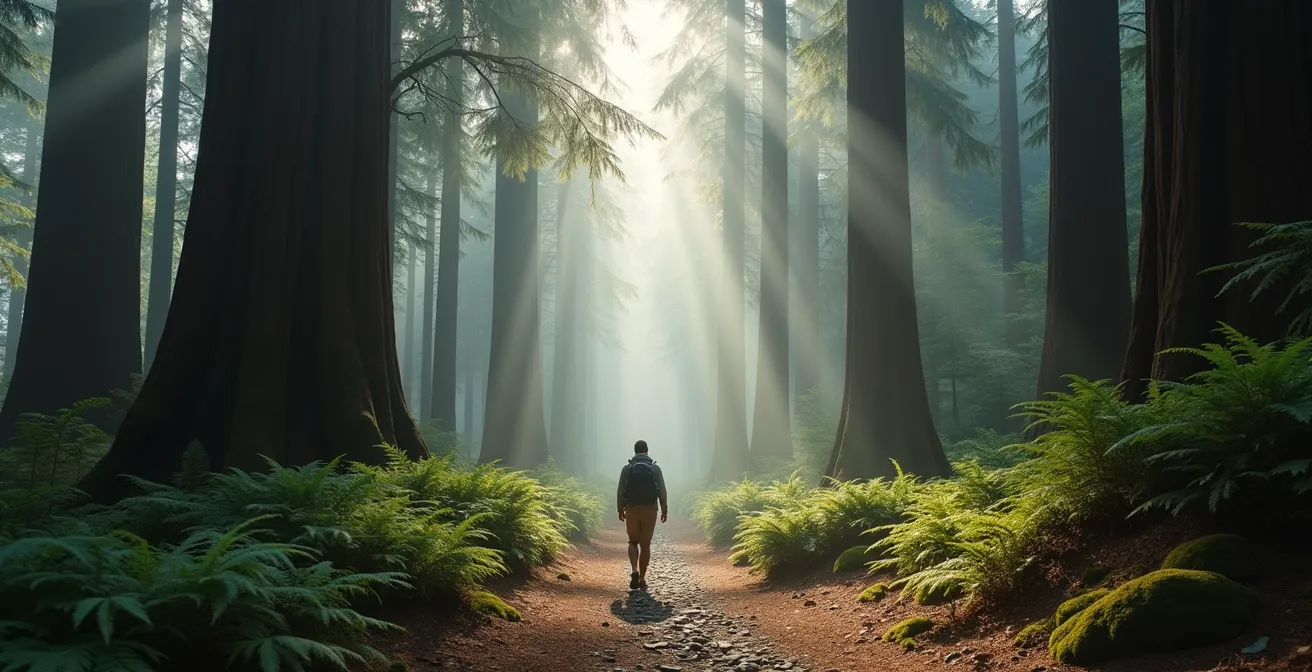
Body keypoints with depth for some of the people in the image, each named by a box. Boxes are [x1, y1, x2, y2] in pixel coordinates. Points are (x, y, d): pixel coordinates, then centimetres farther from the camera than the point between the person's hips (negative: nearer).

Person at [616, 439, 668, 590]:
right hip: (650, 510, 0)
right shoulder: (655, 468, 2)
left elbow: (620, 491, -1)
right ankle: (642, 578, 8)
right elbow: (662, 491, -1)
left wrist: (620, 509, 8)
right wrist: (665, 510, 5)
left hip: (632, 509, 0)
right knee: (645, 545, 8)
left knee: (633, 542, 14)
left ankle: (634, 571, -8)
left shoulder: (627, 468, 1)